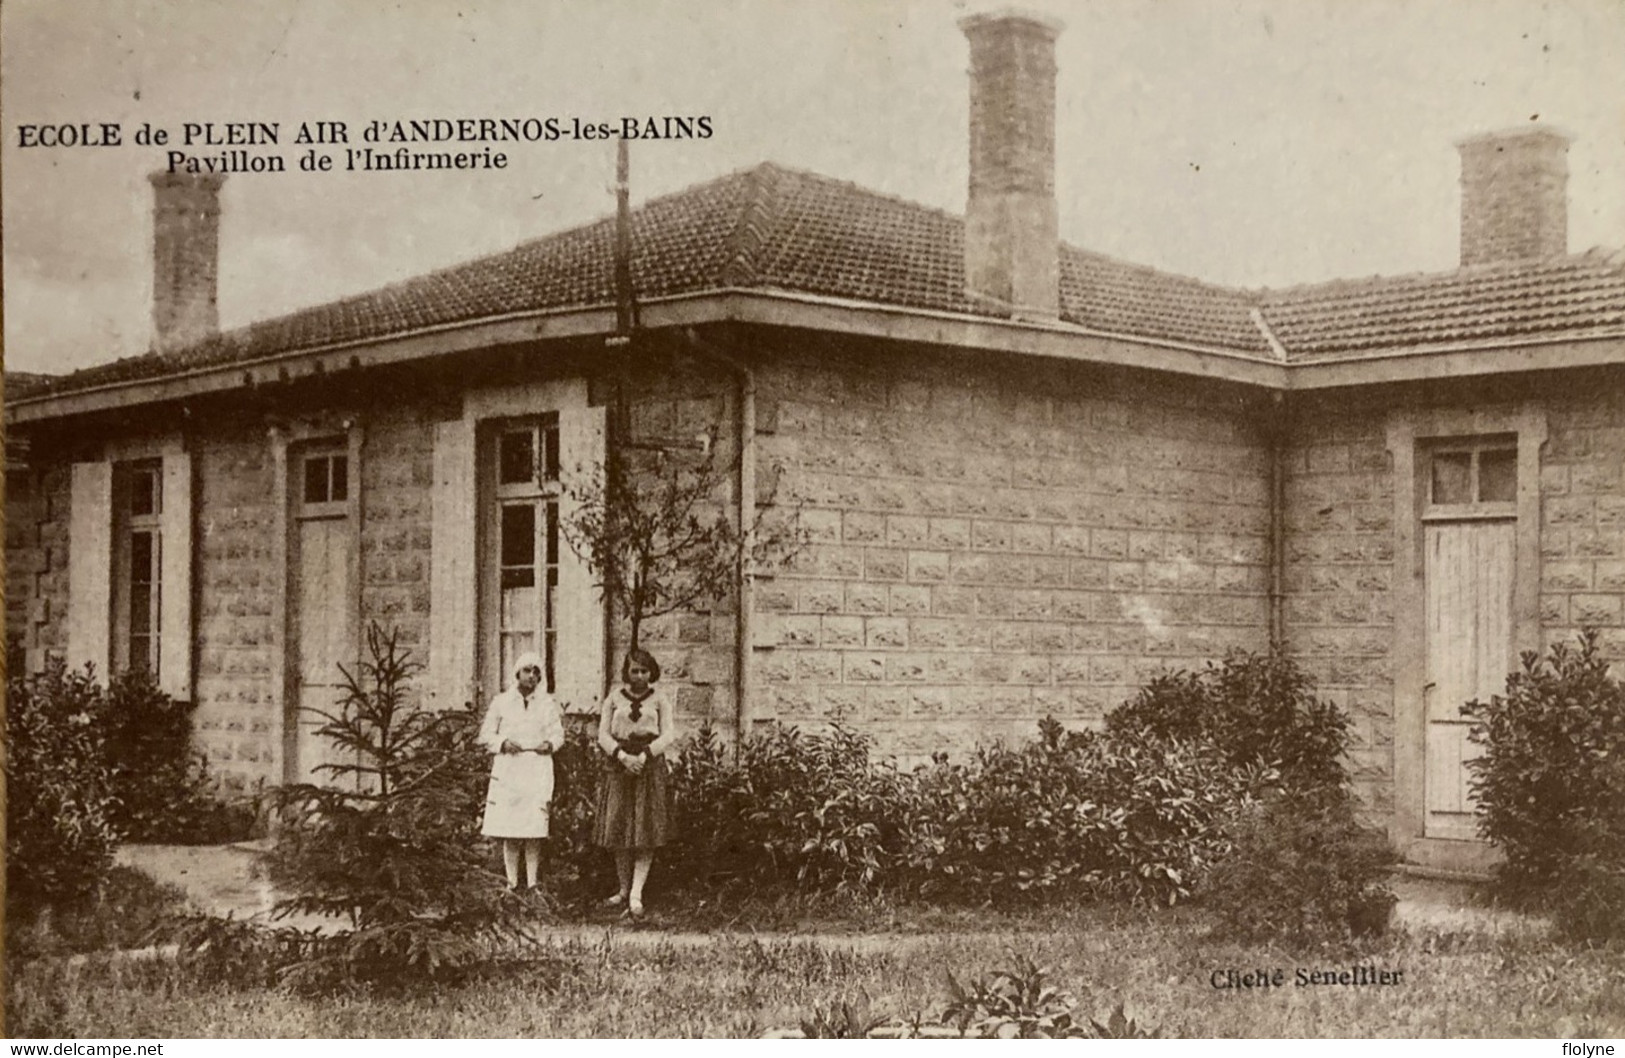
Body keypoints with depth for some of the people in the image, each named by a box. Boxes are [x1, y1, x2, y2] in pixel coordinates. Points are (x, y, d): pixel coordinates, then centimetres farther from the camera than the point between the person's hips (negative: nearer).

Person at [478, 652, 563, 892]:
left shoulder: (548, 703, 11)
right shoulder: (501, 702, 8)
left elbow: (558, 734, 11)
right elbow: (486, 735, 8)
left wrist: (549, 744, -11)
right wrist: (503, 742, -11)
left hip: (537, 768, 0)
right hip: (507, 768, 0)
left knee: (534, 829, -6)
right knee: (509, 830, -2)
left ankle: (532, 883, -1)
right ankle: (512, 882, 4)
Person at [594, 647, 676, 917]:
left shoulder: (659, 698, 5)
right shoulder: (614, 698, 7)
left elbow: (669, 734, -1)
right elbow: (603, 735, 2)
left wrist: (644, 755, -15)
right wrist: (623, 756, -15)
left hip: (651, 765, -1)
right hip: (618, 765, 1)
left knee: (647, 832, -9)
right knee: (618, 830, 2)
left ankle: (636, 894, -12)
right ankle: (624, 889, 12)